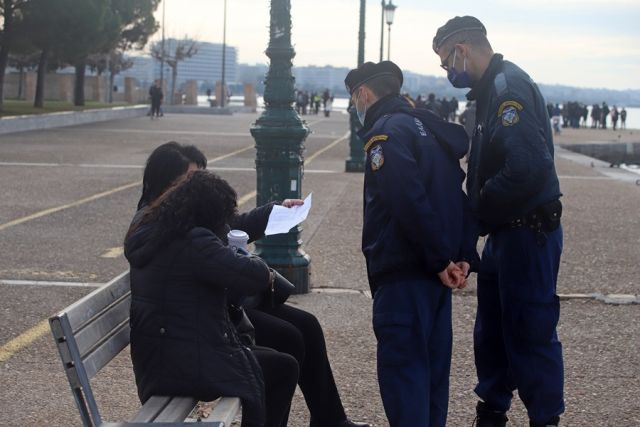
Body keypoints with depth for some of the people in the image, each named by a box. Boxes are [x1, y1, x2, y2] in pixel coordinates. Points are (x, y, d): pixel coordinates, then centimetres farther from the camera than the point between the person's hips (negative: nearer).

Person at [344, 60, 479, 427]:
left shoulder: (386, 132, -11)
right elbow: (459, 197, 17)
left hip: (403, 276, -9)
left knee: (400, 369, -5)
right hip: (435, 275, 9)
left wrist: (440, 259, -17)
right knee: (432, 365, 16)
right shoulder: (428, 128, 18)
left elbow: (410, 202, -23)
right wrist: (464, 256, 9)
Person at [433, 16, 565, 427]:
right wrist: (480, 209, 1)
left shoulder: (509, 87, -19)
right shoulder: (494, 87, 12)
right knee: (493, 329, 19)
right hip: (506, 231, 10)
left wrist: (481, 208, -16)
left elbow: (528, 168, -28)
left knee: (530, 332, -1)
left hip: (528, 232, -10)